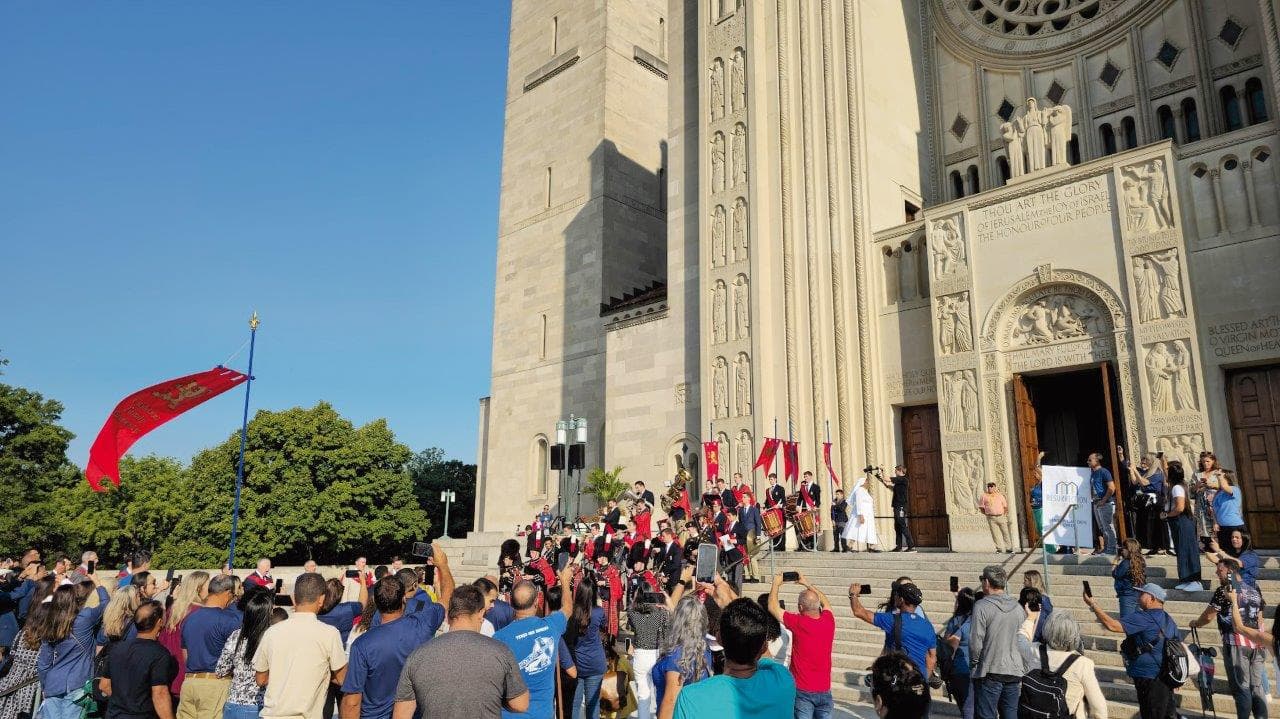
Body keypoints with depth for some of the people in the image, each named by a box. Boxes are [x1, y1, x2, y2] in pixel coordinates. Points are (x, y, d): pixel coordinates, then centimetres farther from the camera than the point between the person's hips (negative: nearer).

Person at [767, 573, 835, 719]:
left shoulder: (798, 623, -17)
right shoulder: (828, 621, -5)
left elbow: (772, 607, -4)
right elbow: (825, 602, 19)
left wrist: (776, 584, 9)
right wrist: (807, 584, 24)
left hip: (803, 691, -4)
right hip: (824, 690, 4)